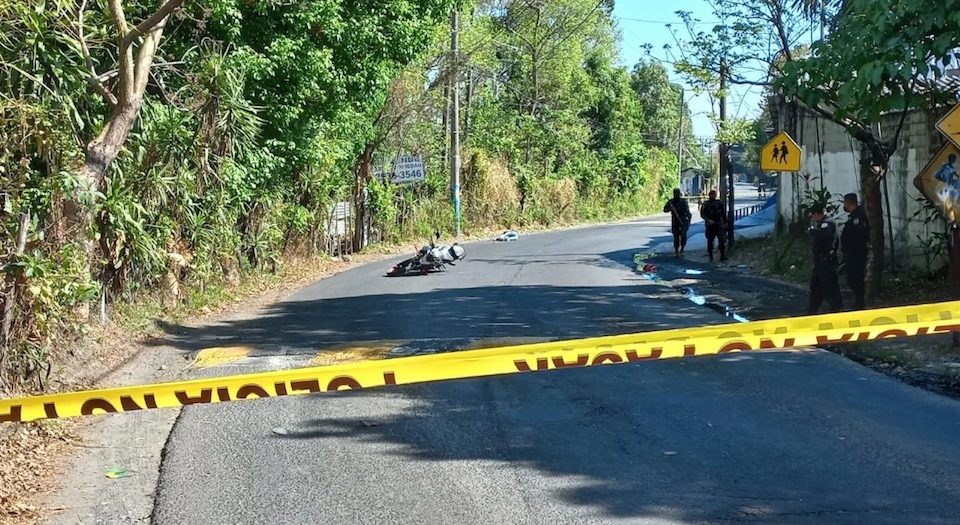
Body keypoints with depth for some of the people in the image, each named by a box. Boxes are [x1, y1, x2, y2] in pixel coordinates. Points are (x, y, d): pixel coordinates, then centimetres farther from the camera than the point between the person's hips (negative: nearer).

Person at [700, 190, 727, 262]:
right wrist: (708, 220, -20)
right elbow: (702, 214, -6)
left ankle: (723, 256, -9)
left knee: (722, 240, -11)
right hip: (710, 225, -1)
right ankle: (710, 256, 13)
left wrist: (725, 223, 9)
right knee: (710, 241, 3)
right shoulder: (705, 204, 0)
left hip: (719, 225, 1)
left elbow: (723, 214, 12)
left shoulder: (719, 203, 6)